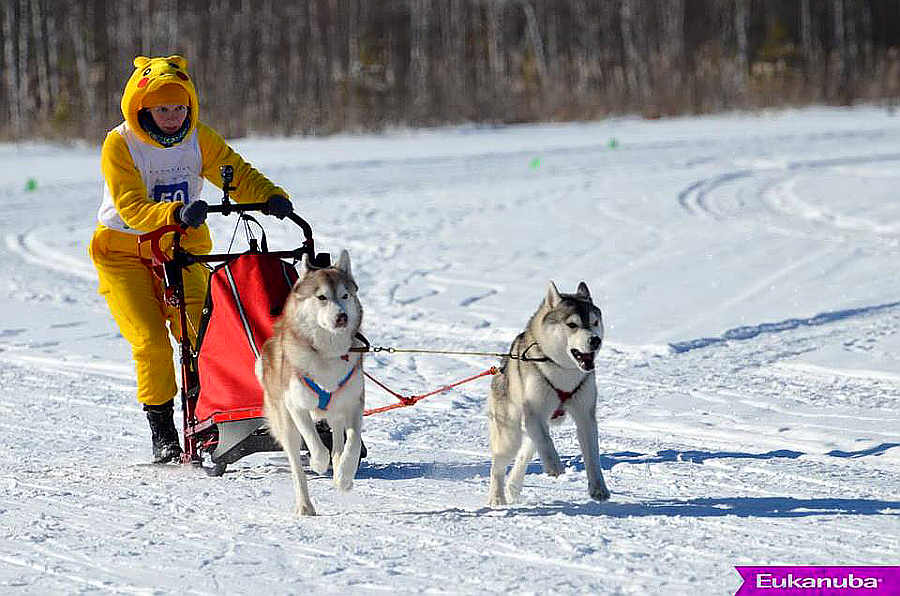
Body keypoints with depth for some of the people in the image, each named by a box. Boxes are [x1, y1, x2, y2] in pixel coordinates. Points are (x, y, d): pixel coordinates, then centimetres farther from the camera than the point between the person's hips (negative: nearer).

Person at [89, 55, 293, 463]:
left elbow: (237, 174, -10)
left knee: (199, 333, -15)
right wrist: (177, 213, -43)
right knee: (150, 341, -14)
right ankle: (162, 432, -1)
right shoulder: (119, 145, -16)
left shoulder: (199, 139, -3)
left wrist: (270, 197, -31)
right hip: (124, 252, -3)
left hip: (182, 249, 3)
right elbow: (131, 208, -26)